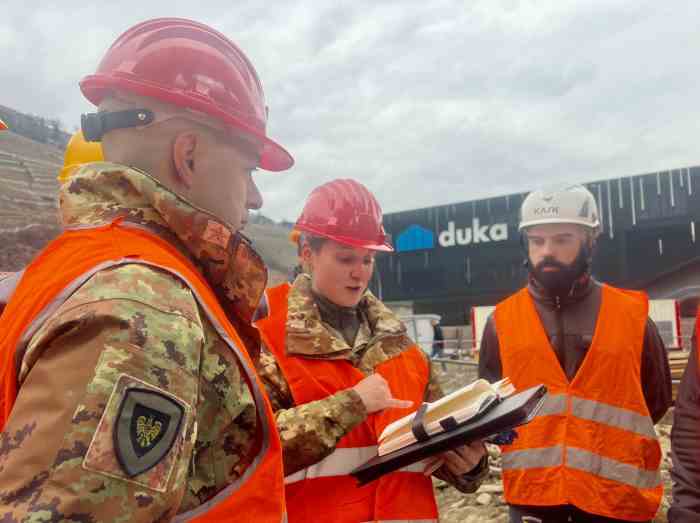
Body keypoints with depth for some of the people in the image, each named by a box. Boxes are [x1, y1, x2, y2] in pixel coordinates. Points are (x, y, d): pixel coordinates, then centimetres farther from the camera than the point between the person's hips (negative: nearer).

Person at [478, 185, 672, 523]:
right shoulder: (502, 319, 1)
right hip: (532, 490, 0)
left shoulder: (632, 313, 1)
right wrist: (531, 443, -6)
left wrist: (607, 439, 1)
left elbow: (656, 399, 10)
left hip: (618, 493, 0)